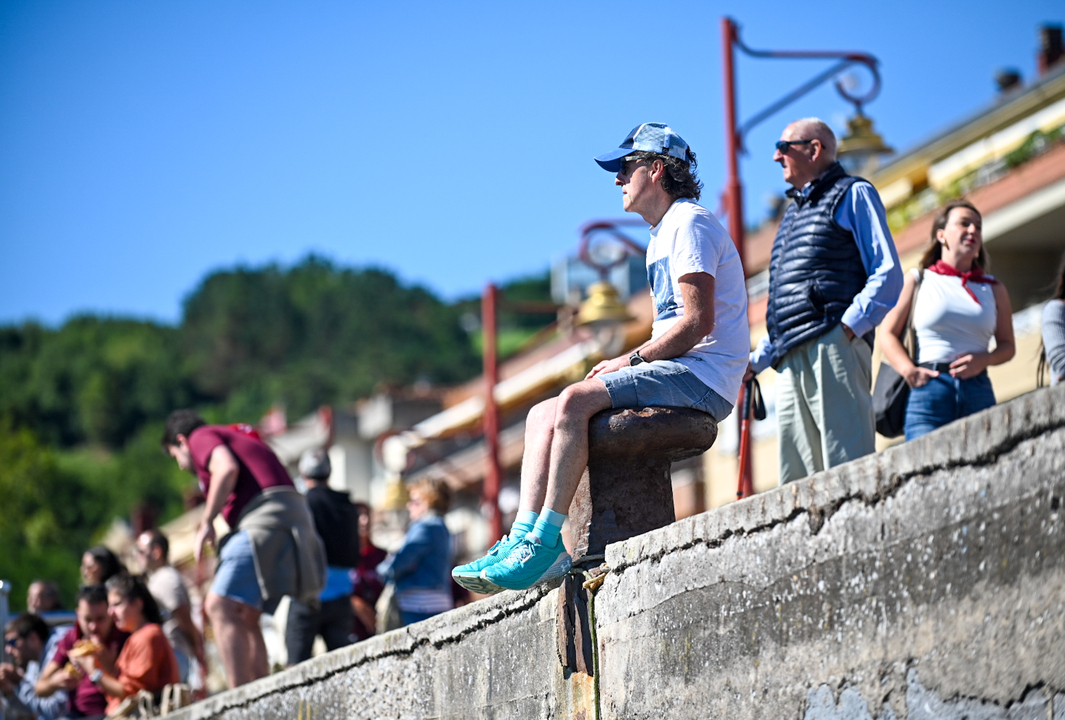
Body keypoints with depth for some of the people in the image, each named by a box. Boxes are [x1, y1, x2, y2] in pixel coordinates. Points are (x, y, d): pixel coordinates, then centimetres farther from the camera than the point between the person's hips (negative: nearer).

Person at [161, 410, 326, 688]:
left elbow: (226, 468, -13)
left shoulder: (202, 437, 8)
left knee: (221, 606, -13)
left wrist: (206, 524, -6)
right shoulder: (239, 437, 34)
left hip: (265, 519, -9)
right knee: (244, 616, 14)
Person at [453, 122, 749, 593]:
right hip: (679, 377, 10)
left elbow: (698, 322, -18)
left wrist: (630, 361, -12)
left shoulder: (690, 224, -7)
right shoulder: (662, 237, 26)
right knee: (542, 415, 0)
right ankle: (523, 539, -14)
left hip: (702, 377, -10)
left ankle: (546, 544, -31)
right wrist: (629, 365, 6)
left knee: (575, 401, -28)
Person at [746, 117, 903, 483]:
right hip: (791, 359, 8)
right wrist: (756, 360, 22)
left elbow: (888, 274, -4)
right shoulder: (793, 214, 31)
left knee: (847, 468, -15)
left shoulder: (852, 195, 8)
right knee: (797, 478, 0)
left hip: (833, 347, -8)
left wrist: (848, 328, -17)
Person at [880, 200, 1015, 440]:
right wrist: (909, 371, -9)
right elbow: (889, 335, 8)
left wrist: (983, 360, -2)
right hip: (929, 388, -2)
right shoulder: (917, 280, 12)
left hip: (978, 391, 2)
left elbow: (1007, 345, 20)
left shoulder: (994, 290, 19)